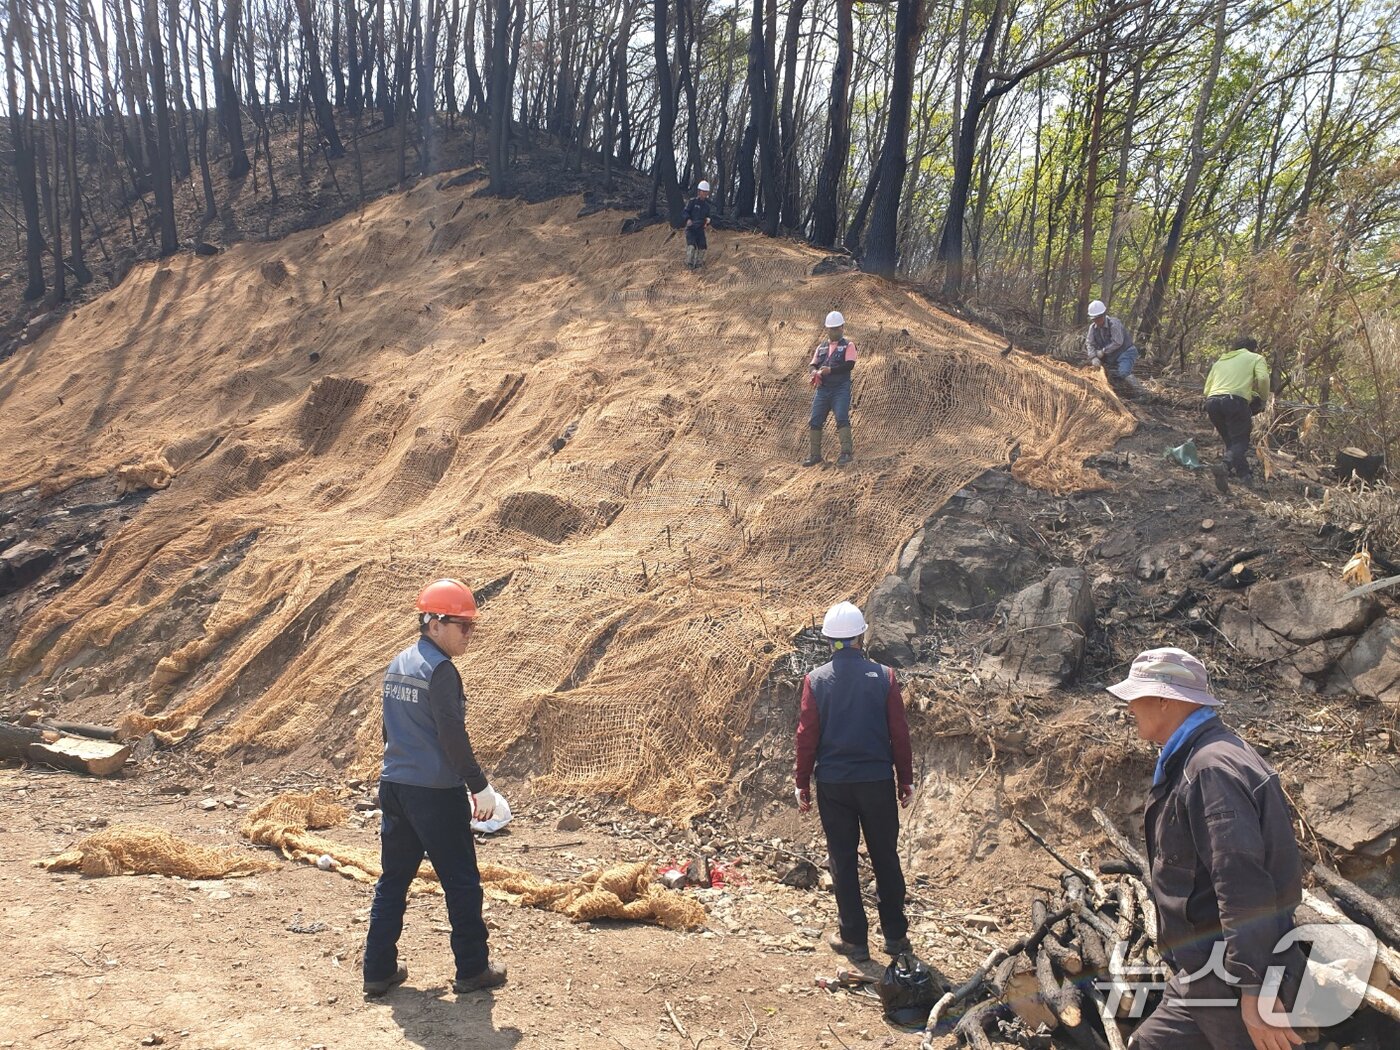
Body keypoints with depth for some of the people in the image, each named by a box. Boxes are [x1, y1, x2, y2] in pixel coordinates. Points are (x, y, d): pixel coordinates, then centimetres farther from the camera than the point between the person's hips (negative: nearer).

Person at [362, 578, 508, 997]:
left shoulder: (397, 665, 11)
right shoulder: (440, 670, -16)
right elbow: (452, 735, -19)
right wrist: (480, 786, -13)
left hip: (393, 786, 8)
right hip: (436, 793, -8)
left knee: (392, 880, 14)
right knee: (461, 882, 5)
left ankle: (379, 971, 18)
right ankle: (472, 970, 14)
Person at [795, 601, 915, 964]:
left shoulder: (816, 680, -6)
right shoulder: (883, 676, -6)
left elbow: (806, 736, -4)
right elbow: (899, 733, -3)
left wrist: (802, 784, 4)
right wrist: (906, 779, 7)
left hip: (833, 783, 0)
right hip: (877, 780, 0)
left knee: (843, 860, 9)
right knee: (885, 858, 13)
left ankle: (854, 938, 15)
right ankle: (895, 934, 21)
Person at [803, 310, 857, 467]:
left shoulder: (848, 345, 3)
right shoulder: (821, 347, 18)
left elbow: (849, 365, -11)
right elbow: (812, 364, 12)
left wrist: (830, 370, -20)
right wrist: (814, 372, -12)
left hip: (841, 388, -5)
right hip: (822, 389, 5)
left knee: (842, 419, -17)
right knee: (815, 421, 0)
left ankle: (846, 452, -16)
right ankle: (814, 455, 7)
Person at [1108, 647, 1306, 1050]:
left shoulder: (1211, 768, -20)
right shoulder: (1191, 762, 13)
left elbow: (1243, 885, -25)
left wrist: (1255, 989, -25)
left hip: (1233, 973, -10)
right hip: (1203, 973, 10)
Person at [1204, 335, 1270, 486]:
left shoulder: (1220, 361, 33)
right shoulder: (1256, 358, 20)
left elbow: (1207, 390, 25)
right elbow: (1262, 378, -2)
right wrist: (1263, 399, 12)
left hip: (1212, 401, 5)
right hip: (1235, 399, -4)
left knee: (1229, 440, 20)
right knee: (1240, 441, -5)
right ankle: (1242, 474, -27)